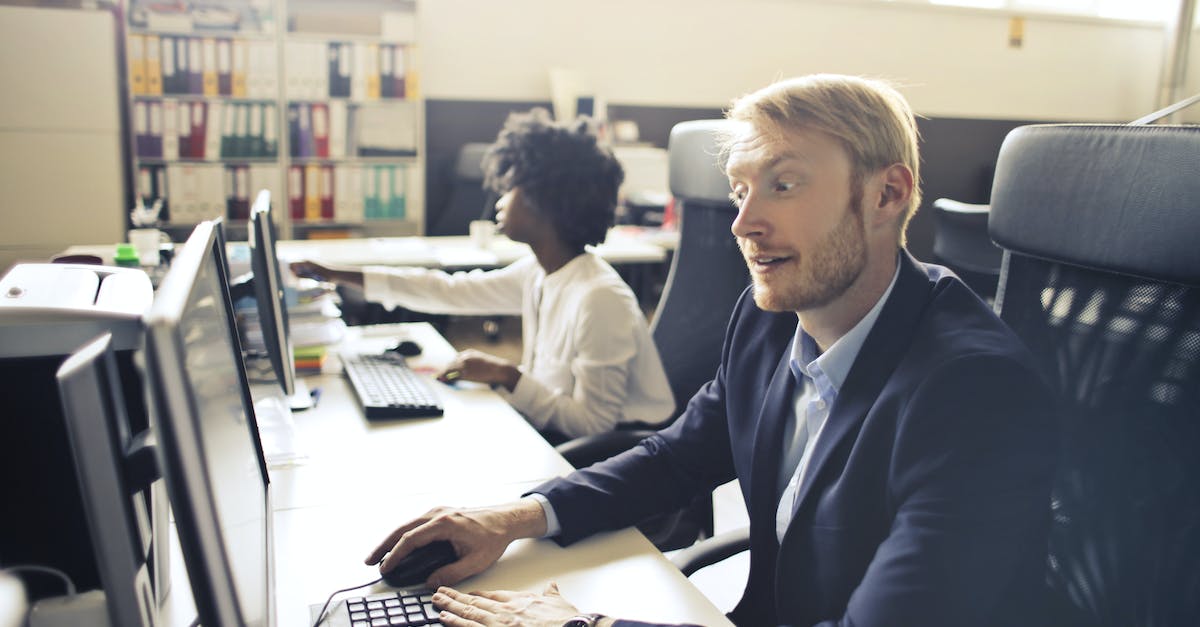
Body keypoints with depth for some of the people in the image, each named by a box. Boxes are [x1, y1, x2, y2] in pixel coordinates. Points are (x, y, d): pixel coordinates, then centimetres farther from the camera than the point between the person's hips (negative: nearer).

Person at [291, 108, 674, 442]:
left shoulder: (599, 298, -25)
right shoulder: (538, 273, 1)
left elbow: (594, 423, -25)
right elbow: (451, 291, 11)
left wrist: (506, 376, -23)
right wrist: (336, 276, 14)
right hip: (552, 434, 7)